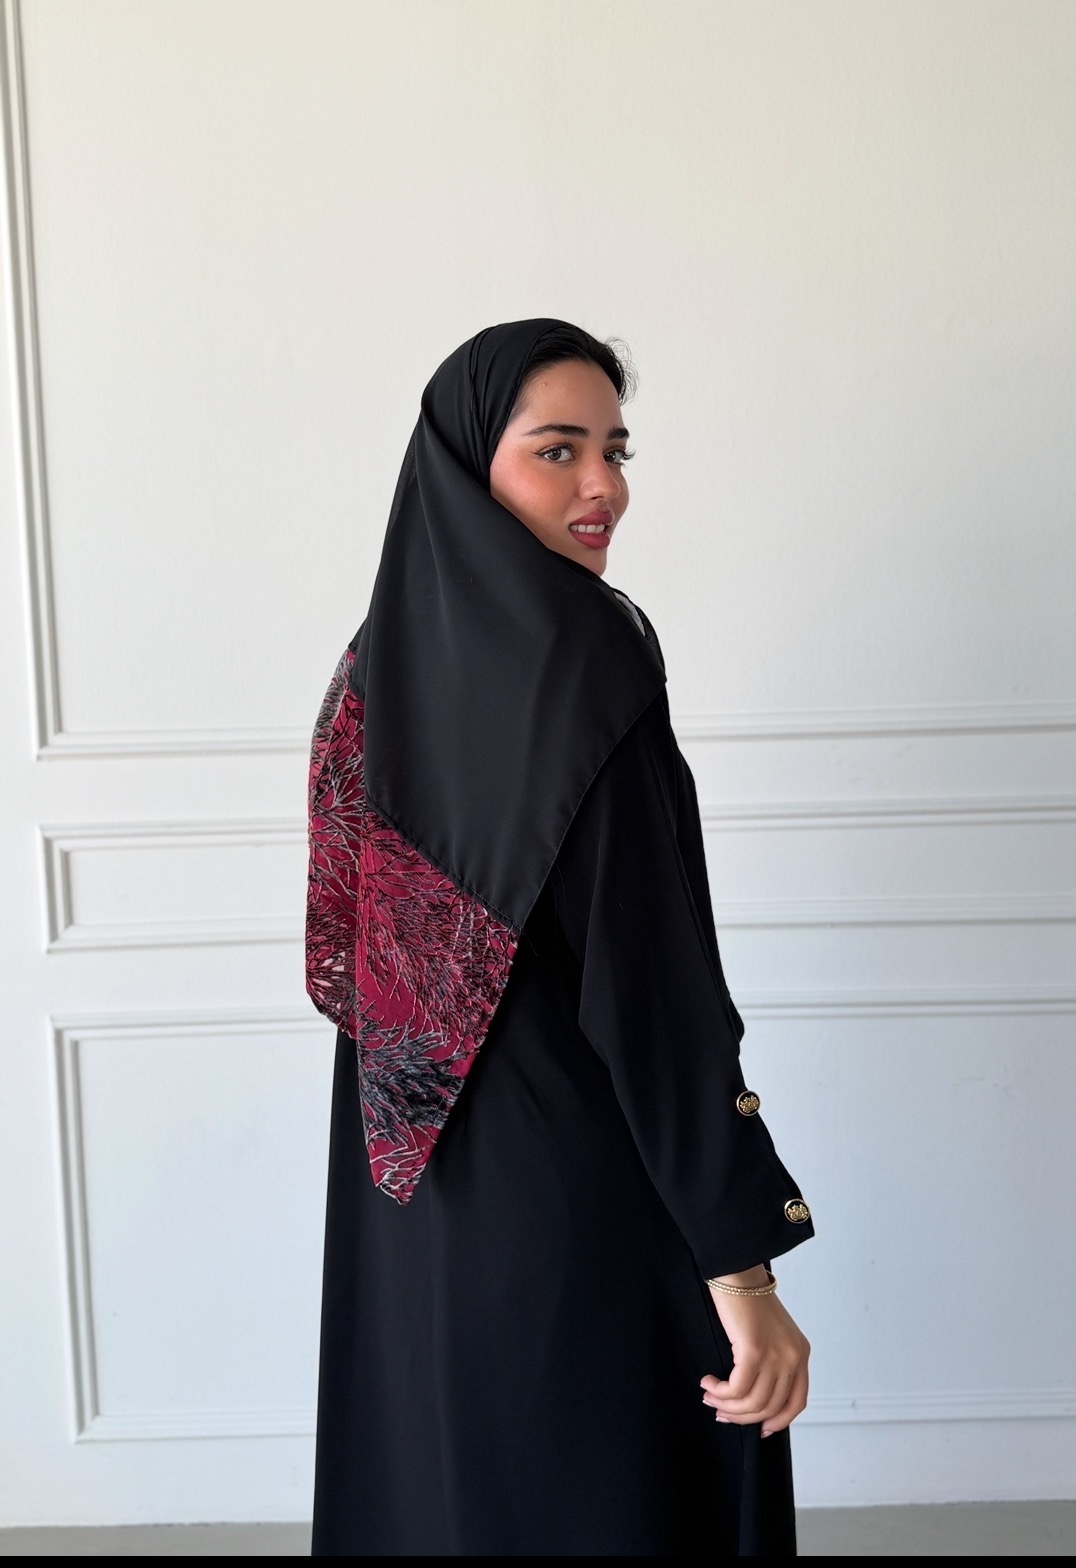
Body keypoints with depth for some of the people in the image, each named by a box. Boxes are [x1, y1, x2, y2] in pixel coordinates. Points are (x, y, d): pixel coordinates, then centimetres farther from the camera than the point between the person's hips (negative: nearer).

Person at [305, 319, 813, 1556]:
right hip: (581, 1199, -7)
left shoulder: (384, 664, 1)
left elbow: (352, 963, 9)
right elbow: (646, 978, -26)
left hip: (415, 1195, 8)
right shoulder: (579, 660, -21)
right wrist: (745, 1265, -22)